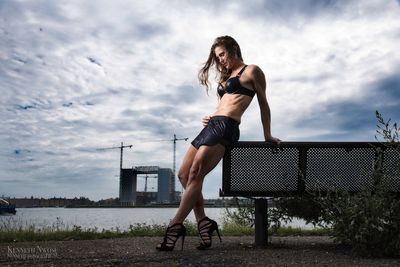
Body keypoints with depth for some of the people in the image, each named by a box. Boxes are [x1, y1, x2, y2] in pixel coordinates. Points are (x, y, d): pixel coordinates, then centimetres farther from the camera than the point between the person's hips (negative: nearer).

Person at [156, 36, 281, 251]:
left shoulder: (251, 71, 6)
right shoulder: (226, 76, 29)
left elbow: (263, 104, 6)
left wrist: (267, 135, 5)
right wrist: (210, 118, 9)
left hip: (226, 127, -9)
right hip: (212, 125, 9)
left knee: (195, 174, -21)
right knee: (184, 174, -2)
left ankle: (176, 226, -22)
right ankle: (203, 222, -3)